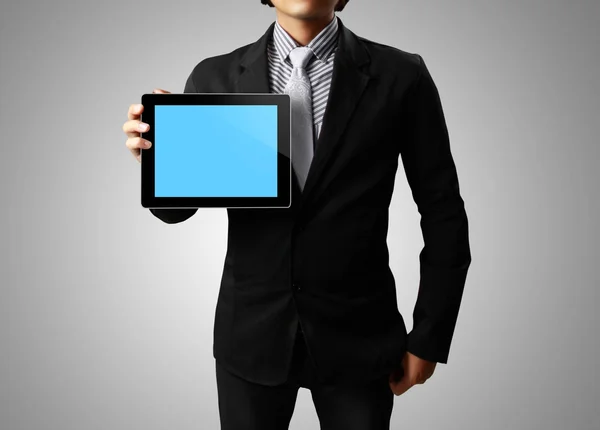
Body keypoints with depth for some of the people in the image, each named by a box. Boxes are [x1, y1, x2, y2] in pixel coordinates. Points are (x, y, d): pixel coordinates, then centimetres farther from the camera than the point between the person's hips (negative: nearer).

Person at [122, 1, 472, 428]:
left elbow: (442, 212, -1)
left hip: (357, 336, -1)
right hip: (251, 333, 1)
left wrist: (430, 337, -1)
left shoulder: (401, 76, -6)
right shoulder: (215, 78, -2)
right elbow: (178, 206, 0)